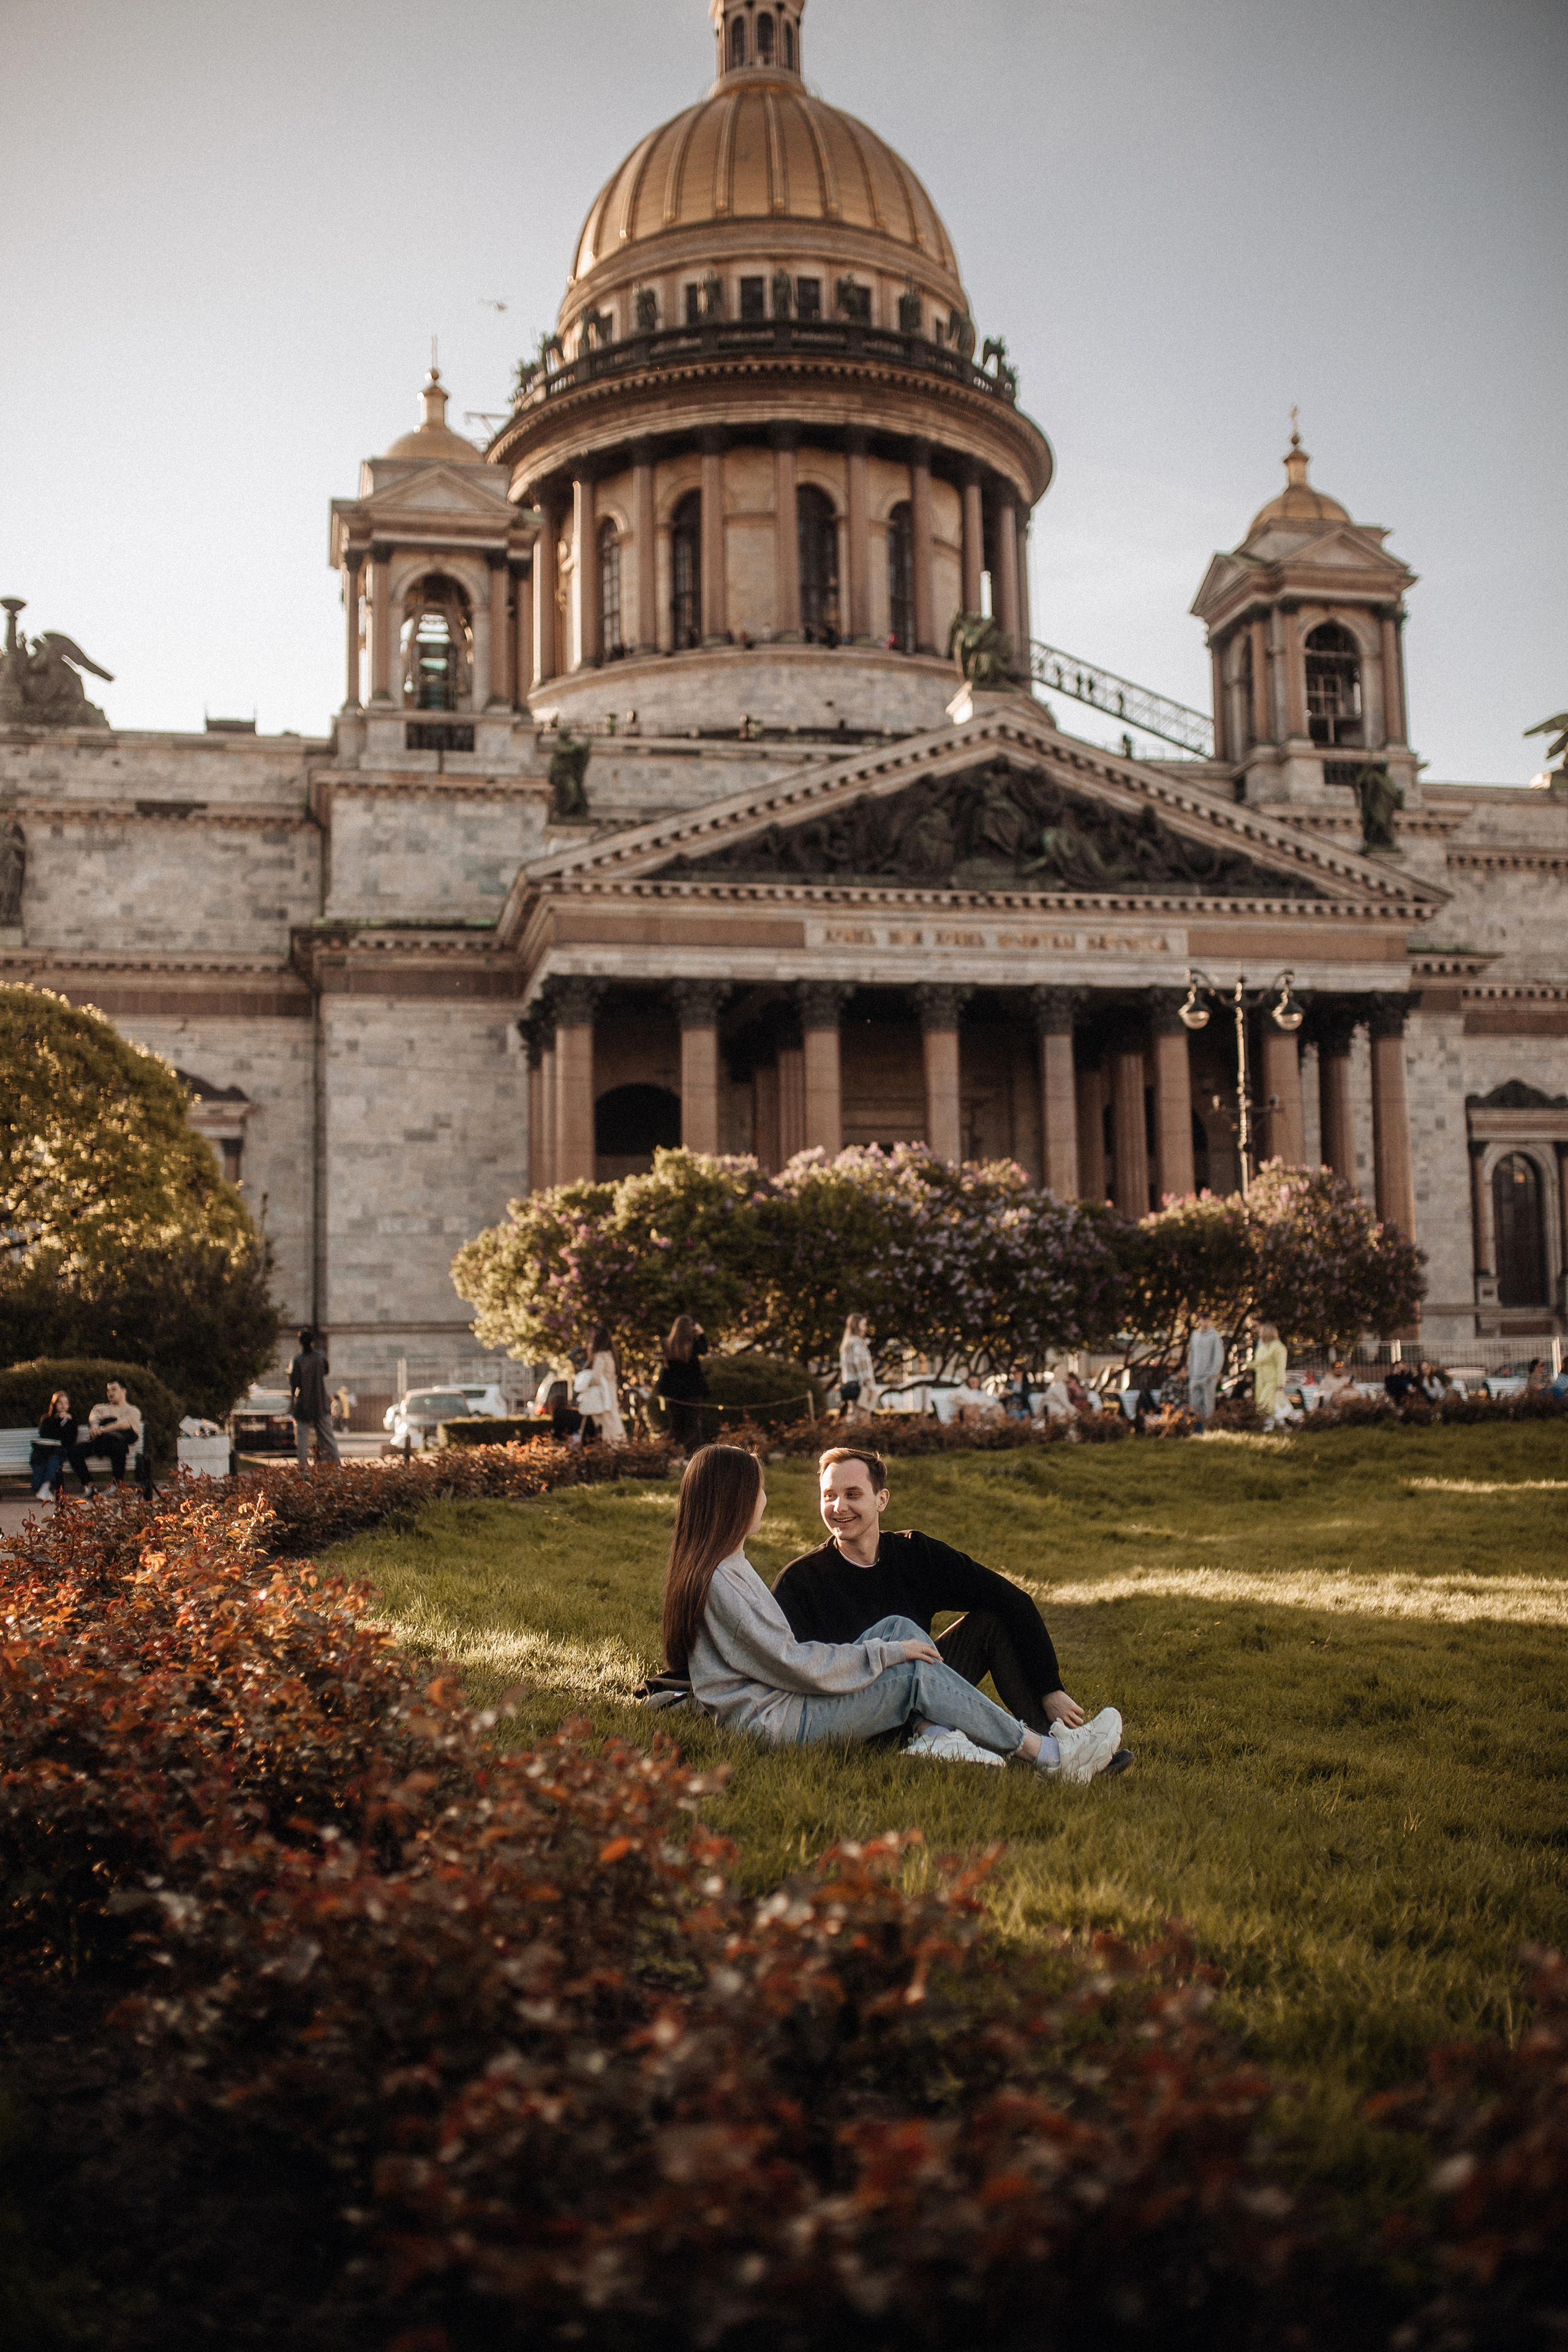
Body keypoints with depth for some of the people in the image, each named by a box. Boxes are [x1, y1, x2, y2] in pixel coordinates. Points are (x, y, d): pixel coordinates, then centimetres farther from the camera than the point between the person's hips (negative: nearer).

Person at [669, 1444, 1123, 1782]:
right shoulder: (719, 1582, -23)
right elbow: (792, 1665, -22)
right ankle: (1051, 1755, -6)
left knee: (900, 1629, 1)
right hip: (770, 1724, -10)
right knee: (917, 1673, -13)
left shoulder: (717, 1565, 11)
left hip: (778, 1698, 10)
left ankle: (932, 1734, -15)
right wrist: (887, 1653, -13)